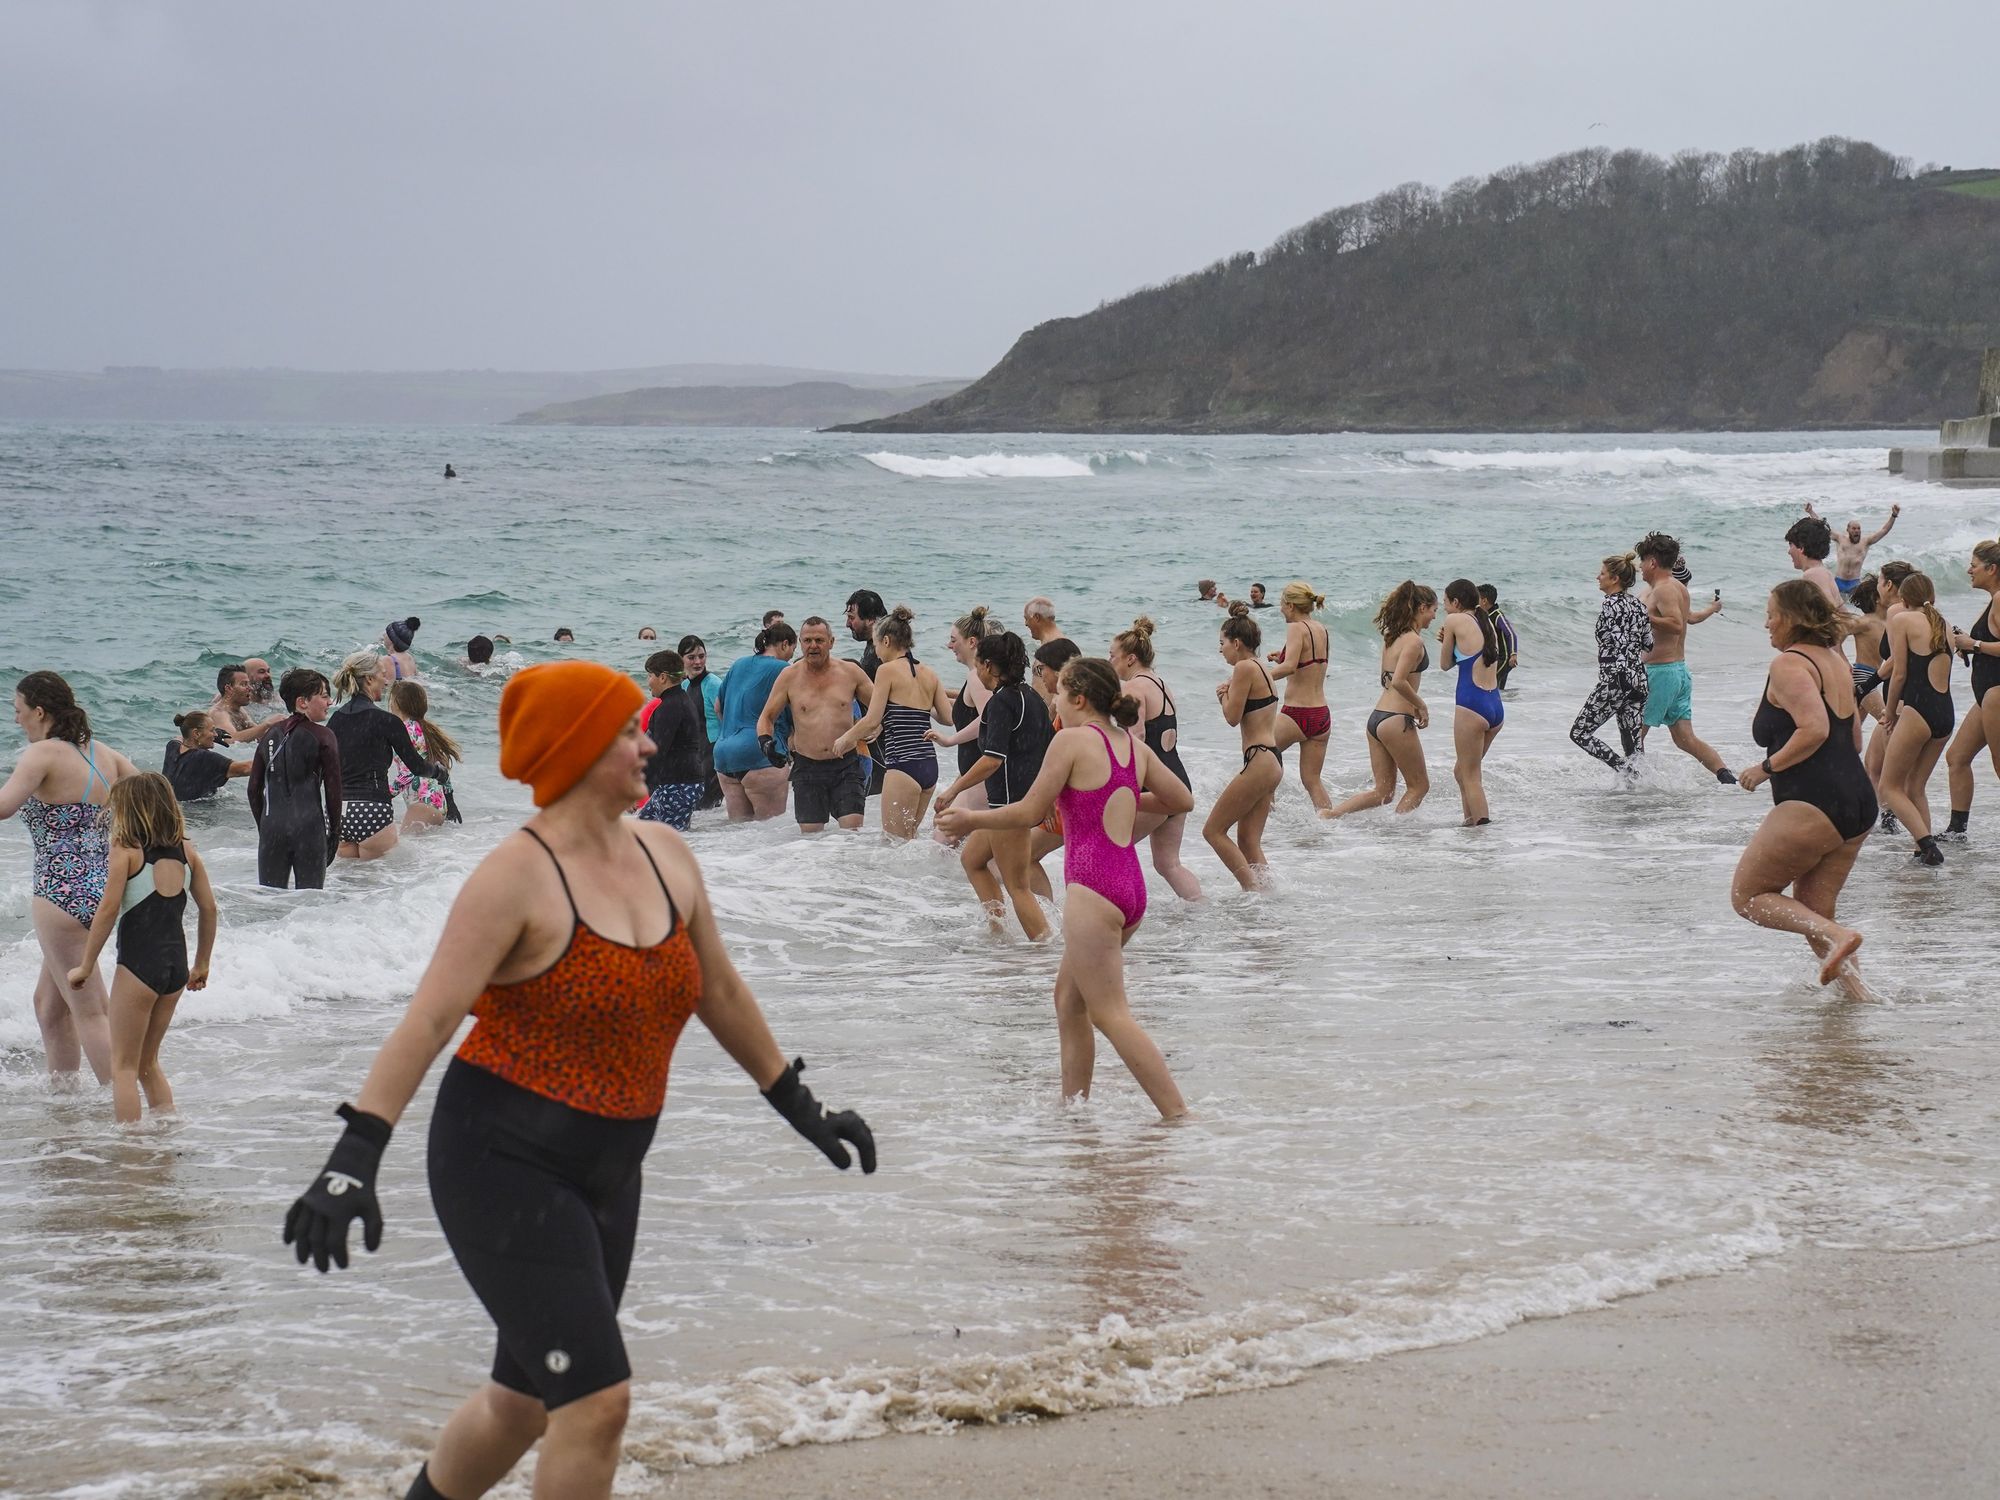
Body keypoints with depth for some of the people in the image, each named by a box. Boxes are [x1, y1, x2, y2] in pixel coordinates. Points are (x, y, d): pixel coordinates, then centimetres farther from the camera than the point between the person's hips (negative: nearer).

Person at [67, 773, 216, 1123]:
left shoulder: (126, 849, -7)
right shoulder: (184, 849, 8)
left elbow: (108, 909, -13)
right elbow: (208, 908, 10)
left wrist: (85, 966, -5)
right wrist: (202, 964, 21)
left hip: (138, 964, -6)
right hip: (176, 965, 6)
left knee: (124, 1067, 3)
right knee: (148, 1062, 20)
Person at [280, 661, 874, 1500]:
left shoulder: (665, 857, 6)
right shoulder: (518, 876, -15)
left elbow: (719, 991, 18)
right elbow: (429, 1020, -21)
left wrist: (799, 1107, 24)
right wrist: (355, 1156, -30)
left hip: (606, 1171, 8)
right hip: (504, 1162, -8)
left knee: (527, 1398, 17)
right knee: (598, 1399, -14)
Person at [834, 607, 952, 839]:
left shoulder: (888, 670, -5)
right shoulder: (929, 674, 12)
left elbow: (872, 721, -9)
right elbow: (948, 717, 11)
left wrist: (845, 739, 7)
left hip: (903, 764, -7)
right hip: (930, 765, 7)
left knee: (895, 840, -3)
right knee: (908, 838, 17)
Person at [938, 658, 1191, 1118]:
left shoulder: (1072, 740, -7)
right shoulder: (1135, 747, 12)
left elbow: (1029, 812, -7)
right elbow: (1182, 802, 21)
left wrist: (971, 819, 8)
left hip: (1092, 888, -8)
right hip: (1132, 887, 8)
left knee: (1110, 1013, -7)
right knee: (1069, 998, 21)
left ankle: (1178, 1113, -14)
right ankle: (1073, 1103, 24)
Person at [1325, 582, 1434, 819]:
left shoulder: (1392, 638, 15)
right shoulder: (1414, 641, -12)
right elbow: (1399, 681, -23)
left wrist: (1414, 705, 18)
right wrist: (1422, 706, -10)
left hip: (1376, 718, 8)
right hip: (1396, 721, -8)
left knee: (1383, 791, 10)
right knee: (1419, 786, 7)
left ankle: (1330, 814, -1)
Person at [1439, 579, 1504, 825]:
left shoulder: (1454, 621, -3)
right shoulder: (1487, 624, 16)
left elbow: (1445, 664, 5)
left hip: (1471, 703, -8)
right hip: (1496, 706, 8)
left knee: (1471, 776, -3)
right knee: (1462, 770, 22)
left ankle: (1481, 823, -10)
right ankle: (1471, 821, 24)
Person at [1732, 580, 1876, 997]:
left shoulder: (1789, 665, -9)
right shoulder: (1837, 662, 18)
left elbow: (1814, 730, -23)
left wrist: (1766, 767, -12)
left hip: (1811, 806, -9)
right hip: (1859, 805, 9)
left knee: (1748, 895, 3)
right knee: (1813, 911, 15)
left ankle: (1835, 937, -17)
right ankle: (1856, 992, 2)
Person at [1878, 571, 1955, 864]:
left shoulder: (1902, 620, -2)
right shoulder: (1943, 626, 17)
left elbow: (1899, 673, -5)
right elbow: (1934, 675, 16)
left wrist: (1890, 712, 7)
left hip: (1919, 712, -7)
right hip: (1947, 713, 7)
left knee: (1890, 787, 3)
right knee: (1916, 787, 18)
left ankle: (1927, 845, -12)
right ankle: (1925, 850, 10)